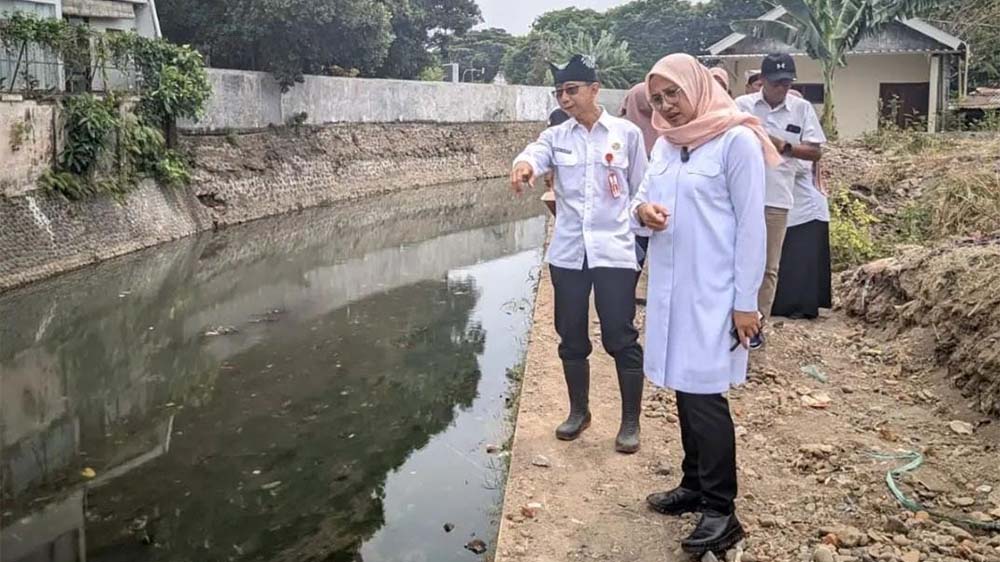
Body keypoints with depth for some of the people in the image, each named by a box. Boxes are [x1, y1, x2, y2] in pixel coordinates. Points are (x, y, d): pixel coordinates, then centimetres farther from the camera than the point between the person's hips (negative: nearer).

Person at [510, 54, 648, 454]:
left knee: (621, 338, 0)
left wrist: (641, 241, 2)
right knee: (571, 337, 12)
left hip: (614, 251, -3)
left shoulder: (627, 133, -1)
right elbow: (535, 153, -18)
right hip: (567, 252, 3)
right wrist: (524, 165, -42)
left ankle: (631, 421, 14)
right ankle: (579, 411, 29)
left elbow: (640, 192, 4)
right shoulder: (556, 136, 5)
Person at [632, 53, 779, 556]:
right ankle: (694, 485, 27)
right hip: (669, 288, 7)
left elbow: (751, 225, -11)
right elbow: (643, 199, 17)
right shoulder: (664, 144, 11)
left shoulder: (736, 140, -10)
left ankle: (721, 512, 4)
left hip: (712, 293, -7)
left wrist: (746, 301, -13)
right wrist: (642, 209, -10)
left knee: (705, 393, -6)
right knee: (684, 388, 13)